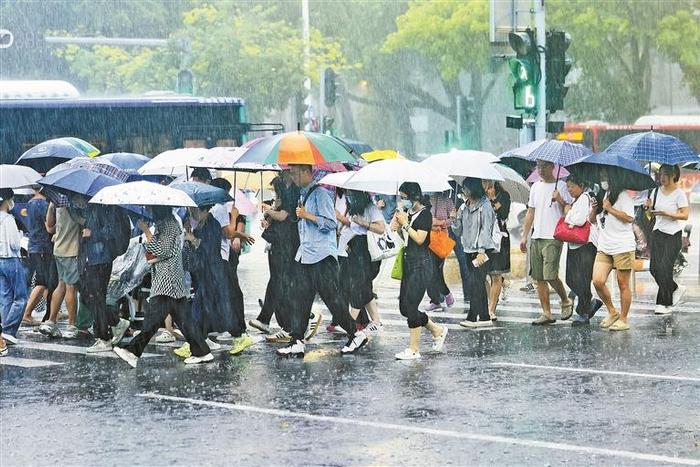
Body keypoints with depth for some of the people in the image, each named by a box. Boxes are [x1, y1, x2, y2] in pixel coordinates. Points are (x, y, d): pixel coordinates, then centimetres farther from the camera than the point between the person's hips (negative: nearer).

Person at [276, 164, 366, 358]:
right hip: (304, 256, 9)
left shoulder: (321, 194, -11)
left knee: (332, 297, -4)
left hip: (322, 256, -9)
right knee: (300, 298, 3)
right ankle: (297, 343, 3)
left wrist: (307, 215, -19)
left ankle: (356, 334, 8)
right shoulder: (303, 195, 17)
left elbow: (330, 223, -17)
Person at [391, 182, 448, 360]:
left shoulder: (424, 214, -11)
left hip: (421, 265, -9)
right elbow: (404, 237, 13)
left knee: (410, 307, -9)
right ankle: (437, 330, 25)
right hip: (409, 263, 9)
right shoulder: (407, 212, 12)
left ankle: (414, 349, -2)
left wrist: (405, 224, -14)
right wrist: (398, 225, 0)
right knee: (404, 307, 10)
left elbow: (419, 239, -18)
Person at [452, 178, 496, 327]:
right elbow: (459, 231, 15)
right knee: (478, 284, 8)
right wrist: (455, 219, -4)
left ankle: (472, 317, -13)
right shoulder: (464, 207, 13)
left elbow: (485, 229, -12)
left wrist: (481, 251, -18)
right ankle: (484, 317, 11)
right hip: (469, 250, 7)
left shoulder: (484, 206, -7)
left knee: (475, 282, -12)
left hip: (482, 249, -7)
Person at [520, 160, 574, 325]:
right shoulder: (536, 187, 16)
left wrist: (560, 200, -22)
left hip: (553, 238, -6)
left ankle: (566, 301, 10)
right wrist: (524, 236, 15)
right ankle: (546, 313, 9)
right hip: (536, 237, 6)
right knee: (539, 278, 4)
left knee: (550, 275, -14)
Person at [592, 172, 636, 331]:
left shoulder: (623, 196, -5)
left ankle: (623, 319, 8)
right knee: (598, 281, -6)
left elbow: (629, 218, -16)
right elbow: (592, 220, 22)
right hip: (604, 247, 7)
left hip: (623, 246, -6)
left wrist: (609, 209, -12)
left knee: (623, 284, 0)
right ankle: (612, 312, 12)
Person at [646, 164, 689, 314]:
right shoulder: (656, 191, 8)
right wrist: (649, 206, -7)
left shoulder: (679, 193, -8)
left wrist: (666, 213, -22)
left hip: (673, 235, -6)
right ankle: (676, 289, 24)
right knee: (654, 267, 0)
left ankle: (664, 304, -2)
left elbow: (685, 215, -11)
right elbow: (651, 208, 16)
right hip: (658, 233, 6)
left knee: (665, 268, -10)